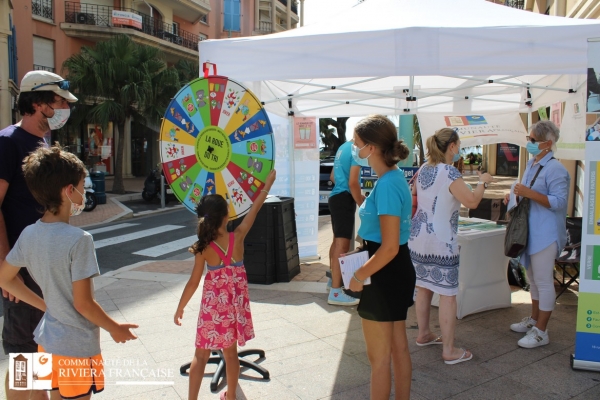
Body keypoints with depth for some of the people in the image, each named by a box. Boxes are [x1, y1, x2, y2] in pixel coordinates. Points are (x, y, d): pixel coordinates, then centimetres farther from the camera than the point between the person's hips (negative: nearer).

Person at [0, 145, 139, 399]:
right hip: (78, 345, -6)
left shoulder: (28, 234, -4)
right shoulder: (78, 239, -25)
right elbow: (83, 303, -21)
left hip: (47, 339, 7)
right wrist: (115, 329, -7)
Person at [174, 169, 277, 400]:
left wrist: (180, 308, 3)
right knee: (230, 352, 18)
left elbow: (194, 282, -10)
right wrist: (269, 182, 9)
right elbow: (256, 208, -3)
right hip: (235, 303, 2)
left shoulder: (203, 247, -13)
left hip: (213, 304, -1)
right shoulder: (238, 237, -12)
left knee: (201, 355, 10)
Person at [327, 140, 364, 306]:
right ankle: (335, 292, -9)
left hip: (335, 196, 10)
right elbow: (353, 182, -21)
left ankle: (334, 279, 33)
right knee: (342, 244, -10)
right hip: (345, 199, -10)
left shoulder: (344, 147, 14)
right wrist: (362, 204, -9)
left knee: (337, 241, 20)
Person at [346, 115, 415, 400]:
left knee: (379, 357, 8)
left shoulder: (386, 184, -24)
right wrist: (361, 255, 17)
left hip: (384, 273, -10)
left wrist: (359, 276, -15)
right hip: (398, 270, 10)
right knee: (399, 348, 22)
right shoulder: (395, 176, 7)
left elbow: (389, 247, -26)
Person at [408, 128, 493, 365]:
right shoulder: (450, 173, -16)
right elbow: (472, 202, -19)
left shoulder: (423, 170, 8)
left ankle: (423, 334, 33)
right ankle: (449, 351, 7)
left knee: (423, 288, 18)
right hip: (441, 243, -8)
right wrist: (483, 182, -3)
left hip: (418, 238, 8)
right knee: (447, 295, 0)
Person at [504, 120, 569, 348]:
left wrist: (529, 193, -29)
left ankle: (540, 332, 10)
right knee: (533, 279, 20)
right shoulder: (532, 164, 11)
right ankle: (534, 320, 35)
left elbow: (558, 202, -22)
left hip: (545, 234, -10)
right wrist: (515, 197, 4)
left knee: (543, 281, 0)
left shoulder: (555, 169, -17)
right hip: (530, 231, 10)